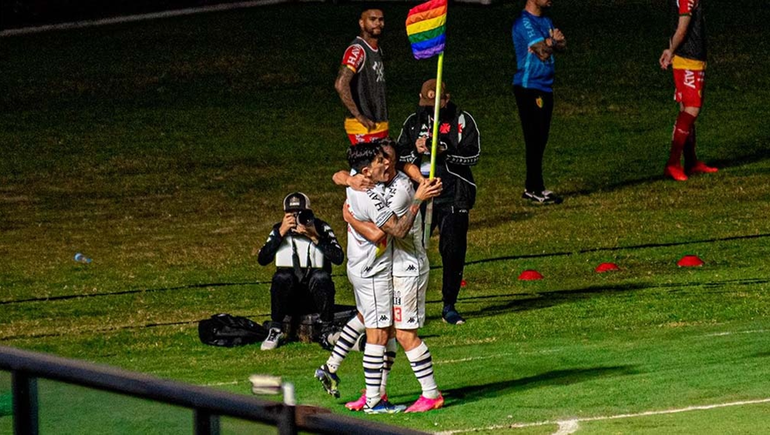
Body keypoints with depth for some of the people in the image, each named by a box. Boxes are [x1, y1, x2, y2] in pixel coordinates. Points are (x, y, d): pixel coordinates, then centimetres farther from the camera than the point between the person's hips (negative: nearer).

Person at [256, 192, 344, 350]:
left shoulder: (321, 229, -4)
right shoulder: (279, 230, 0)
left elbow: (338, 258, -17)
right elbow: (262, 259, -13)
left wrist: (316, 238, -24)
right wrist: (281, 233, -20)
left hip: (315, 294, -1)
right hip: (290, 297, 1)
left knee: (321, 277, -32)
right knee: (282, 277, -30)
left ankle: (327, 329, -15)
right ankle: (275, 330, -16)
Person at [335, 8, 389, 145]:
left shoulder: (378, 50, 16)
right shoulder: (357, 50, -14)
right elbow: (341, 84, -26)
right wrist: (359, 117, -25)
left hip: (380, 125, 9)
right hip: (363, 129, -9)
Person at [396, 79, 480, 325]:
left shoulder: (462, 121, 2)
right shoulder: (413, 122, 11)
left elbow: (473, 154, -8)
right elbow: (399, 156, 9)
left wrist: (445, 150, -23)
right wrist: (416, 151, -13)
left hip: (453, 196, -2)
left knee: (453, 250, -2)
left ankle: (449, 307, 10)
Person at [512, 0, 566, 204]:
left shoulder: (546, 22, 16)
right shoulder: (524, 22, -13)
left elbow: (561, 45, 7)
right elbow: (543, 51, -20)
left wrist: (551, 42, -15)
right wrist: (553, 41, 0)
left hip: (545, 87, 9)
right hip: (529, 87, -9)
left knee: (540, 141, 10)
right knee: (535, 140, -7)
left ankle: (532, 188, 15)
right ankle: (536, 190, -5)